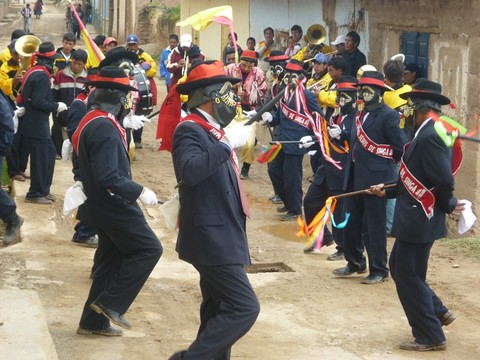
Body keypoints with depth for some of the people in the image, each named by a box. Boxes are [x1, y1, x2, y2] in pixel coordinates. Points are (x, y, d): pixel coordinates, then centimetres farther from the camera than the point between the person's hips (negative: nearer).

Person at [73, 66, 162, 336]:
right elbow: (108, 176, -29)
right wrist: (139, 191, -24)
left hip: (104, 205, 10)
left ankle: (94, 321, 20)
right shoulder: (104, 127, -24)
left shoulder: (92, 121, 9)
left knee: (111, 261, 15)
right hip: (115, 206, -10)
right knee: (149, 248, -4)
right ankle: (110, 303, -2)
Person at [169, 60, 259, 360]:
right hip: (212, 239, -10)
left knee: (220, 310, 16)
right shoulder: (190, 129, -16)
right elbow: (189, 170, -36)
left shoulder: (211, 129, 12)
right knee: (244, 307, -14)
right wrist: (227, 144, -31)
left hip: (221, 236, 10)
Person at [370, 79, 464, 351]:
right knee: (399, 267, 20)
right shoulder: (432, 131, 10)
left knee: (408, 276, 0)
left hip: (419, 220, -10)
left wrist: (448, 206, -9)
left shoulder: (429, 136, -23)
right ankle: (438, 313, 28)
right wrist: (388, 190, 20)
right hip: (414, 217, 10)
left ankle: (430, 337, 10)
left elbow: (444, 180, -27)